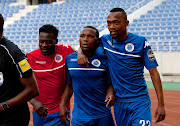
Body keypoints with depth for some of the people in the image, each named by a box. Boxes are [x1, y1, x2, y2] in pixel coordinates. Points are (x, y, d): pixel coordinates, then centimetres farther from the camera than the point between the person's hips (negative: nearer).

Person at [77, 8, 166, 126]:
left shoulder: (141, 42, -7)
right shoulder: (105, 40, 3)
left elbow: (153, 73, -6)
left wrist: (161, 104, -11)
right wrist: (80, 52, -8)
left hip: (139, 101, -4)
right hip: (118, 102, 4)